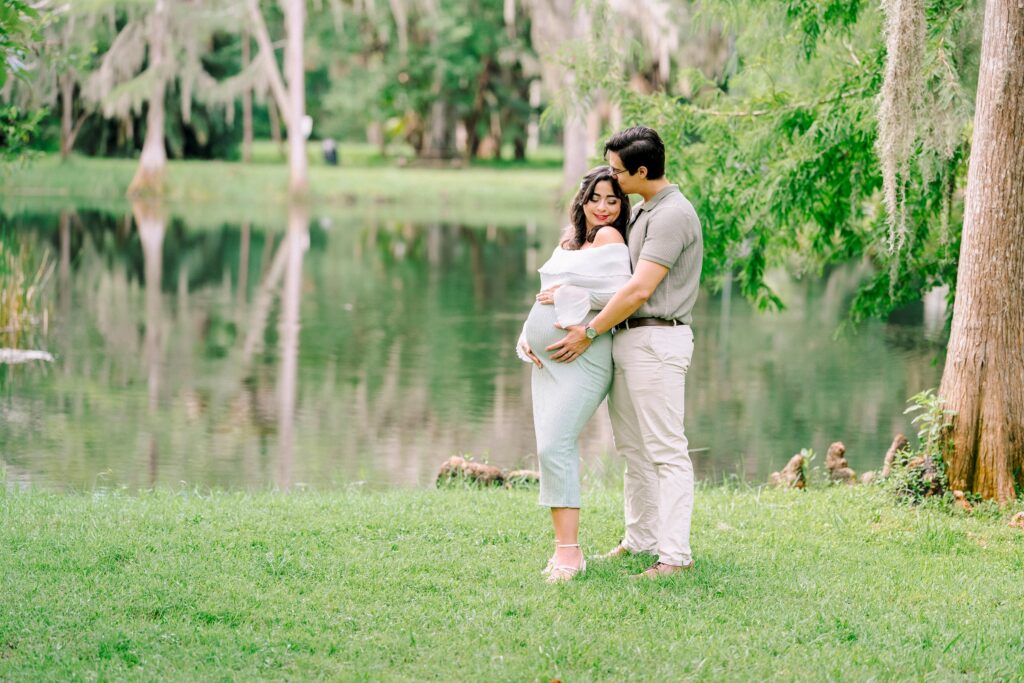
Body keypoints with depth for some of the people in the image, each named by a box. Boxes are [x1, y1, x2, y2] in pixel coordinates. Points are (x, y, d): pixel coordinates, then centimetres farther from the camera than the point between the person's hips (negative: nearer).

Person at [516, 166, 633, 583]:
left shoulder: (609, 237, -7)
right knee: (551, 449, 6)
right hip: (547, 358, 8)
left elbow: (621, 296, -17)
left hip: (582, 358, -8)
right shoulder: (568, 241, 18)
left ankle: (569, 552, -13)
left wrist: (567, 297, -12)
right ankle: (563, 546, 12)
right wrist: (527, 336, 8)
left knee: (554, 446, -15)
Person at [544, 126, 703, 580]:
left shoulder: (672, 214, -16)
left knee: (665, 450, -10)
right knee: (633, 448, 15)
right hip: (627, 338, 10)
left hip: (657, 339, -10)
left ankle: (674, 554, -11)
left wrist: (590, 333, -15)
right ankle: (640, 539, 24)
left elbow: (640, 290, -21)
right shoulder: (642, 211, 16)